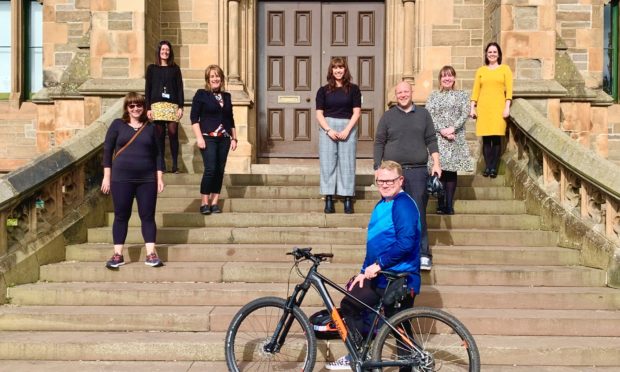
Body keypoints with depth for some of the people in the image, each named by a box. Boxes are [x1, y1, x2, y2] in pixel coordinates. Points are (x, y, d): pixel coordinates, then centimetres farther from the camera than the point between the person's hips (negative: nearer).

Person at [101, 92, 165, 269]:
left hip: (147, 179, 2)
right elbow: (107, 150, 3)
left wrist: (160, 178, 3)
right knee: (121, 216, 3)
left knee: (148, 216, 1)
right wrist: (107, 176, -3)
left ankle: (151, 254, 3)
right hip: (121, 179, -1)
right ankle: (118, 255, 8)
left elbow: (157, 154, 10)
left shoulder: (150, 128, 9)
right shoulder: (117, 125, 3)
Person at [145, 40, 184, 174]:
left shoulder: (175, 68, 12)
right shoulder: (152, 68, 11)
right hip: (157, 105, 0)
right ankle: (161, 165, 3)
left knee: (173, 134, -9)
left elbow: (180, 88, 9)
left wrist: (181, 107, 0)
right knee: (160, 135, -2)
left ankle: (175, 165, -4)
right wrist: (148, 108, 0)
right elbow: (147, 89, 8)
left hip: (172, 105, 0)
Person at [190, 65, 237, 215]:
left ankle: (214, 202, 9)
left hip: (224, 139, 5)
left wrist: (234, 138, 13)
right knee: (210, 169, -13)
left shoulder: (226, 96, 14)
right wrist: (199, 137, -12)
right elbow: (194, 117, -4)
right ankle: (204, 203, -4)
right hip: (208, 138, -5)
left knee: (220, 170, 3)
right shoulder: (201, 94, 0)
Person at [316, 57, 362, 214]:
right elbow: (319, 114, 3)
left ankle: (348, 199, -1)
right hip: (327, 127, 1)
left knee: (347, 163, -2)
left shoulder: (353, 89, 6)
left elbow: (356, 112, 1)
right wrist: (329, 130, -10)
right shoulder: (323, 90, 8)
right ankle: (329, 199, 0)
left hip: (348, 128, -1)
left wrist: (346, 130, -11)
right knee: (328, 163, -2)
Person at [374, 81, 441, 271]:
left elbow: (431, 140, 11)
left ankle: (423, 255, -1)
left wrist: (436, 163, 1)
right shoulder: (388, 116, 10)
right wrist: (378, 168, 0)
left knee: (418, 213, -4)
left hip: (417, 171, 0)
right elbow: (379, 143, 9)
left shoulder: (423, 114, 12)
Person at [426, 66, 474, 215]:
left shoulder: (462, 95, 11)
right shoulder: (433, 96, 10)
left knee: (451, 171, -2)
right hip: (437, 137, 0)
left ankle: (449, 205, 1)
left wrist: (452, 128, -14)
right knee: (440, 170, -5)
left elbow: (465, 114, 0)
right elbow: (428, 115, 0)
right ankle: (441, 205, 0)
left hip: (456, 138, 0)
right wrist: (442, 130, -13)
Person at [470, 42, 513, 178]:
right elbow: (475, 90, 10)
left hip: (498, 107, -2)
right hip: (483, 108, 2)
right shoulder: (481, 70, 13)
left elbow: (509, 90, 3)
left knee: (496, 138, -6)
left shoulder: (505, 69, 8)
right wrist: (472, 108, 3)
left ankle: (494, 168, -2)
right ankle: (487, 167, 3)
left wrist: (507, 107, -6)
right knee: (486, 138, -2)